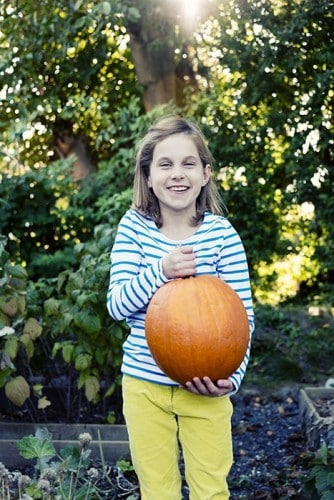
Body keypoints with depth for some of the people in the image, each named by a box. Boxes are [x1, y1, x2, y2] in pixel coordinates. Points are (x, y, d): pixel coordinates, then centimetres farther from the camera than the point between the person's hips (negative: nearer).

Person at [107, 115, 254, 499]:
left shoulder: (222, 233, -9)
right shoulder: (134, 226, -5)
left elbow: (243, 314, -5)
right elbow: (117, 305, -9)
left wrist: (233, 376, -18)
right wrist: (161, 271, -26)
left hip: (205, 387, -1)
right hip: (144, 384, 1)